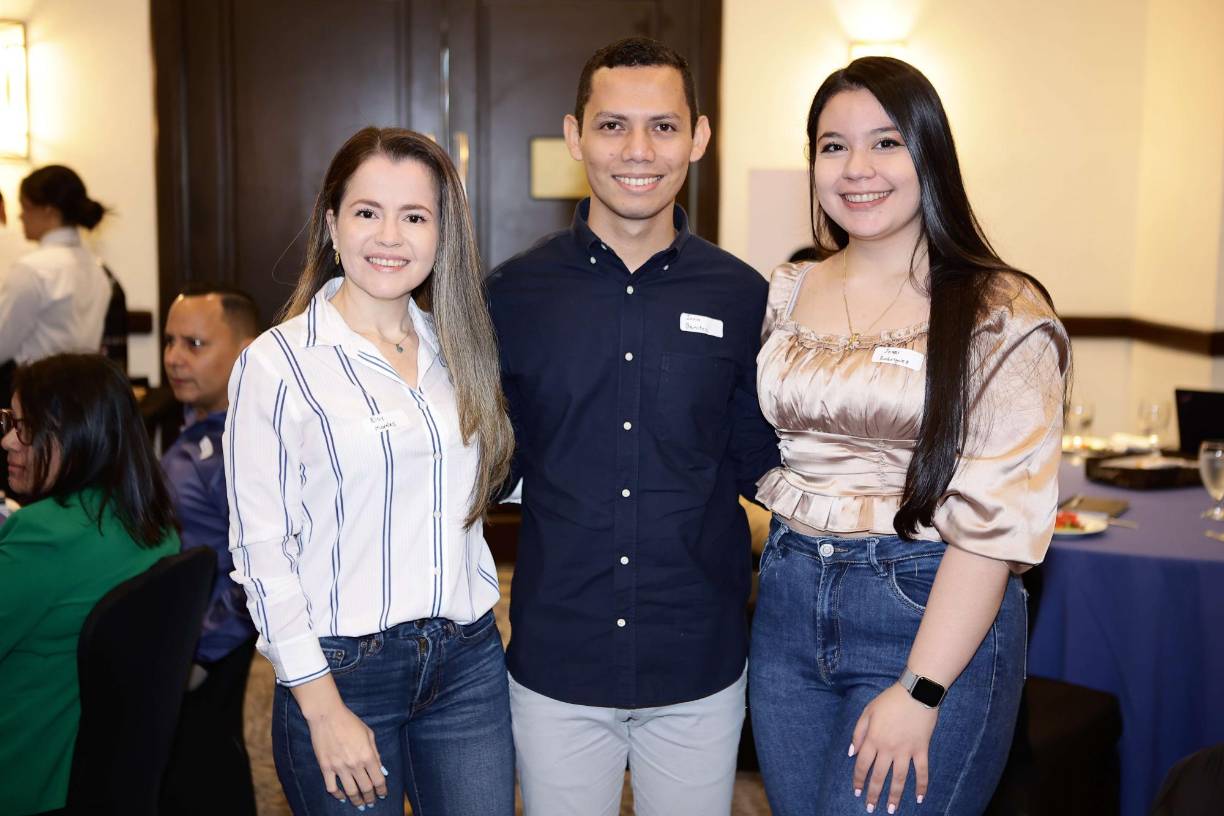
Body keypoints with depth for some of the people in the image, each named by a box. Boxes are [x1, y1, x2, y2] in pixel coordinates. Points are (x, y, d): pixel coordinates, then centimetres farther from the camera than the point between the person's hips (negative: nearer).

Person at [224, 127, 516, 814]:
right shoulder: (277, 363, -8)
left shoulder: (459, 350, 7)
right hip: (343, 670, -4)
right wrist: (322, 706, -13)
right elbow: (260, 549, -10)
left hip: (470, 662, 4)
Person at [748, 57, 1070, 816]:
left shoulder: (1002, 316, -11)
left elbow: (998, 515, -15)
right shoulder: (787, 295, 6)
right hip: (791, 604, 5)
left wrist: (919, 692, -17)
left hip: (934, 612, -5)